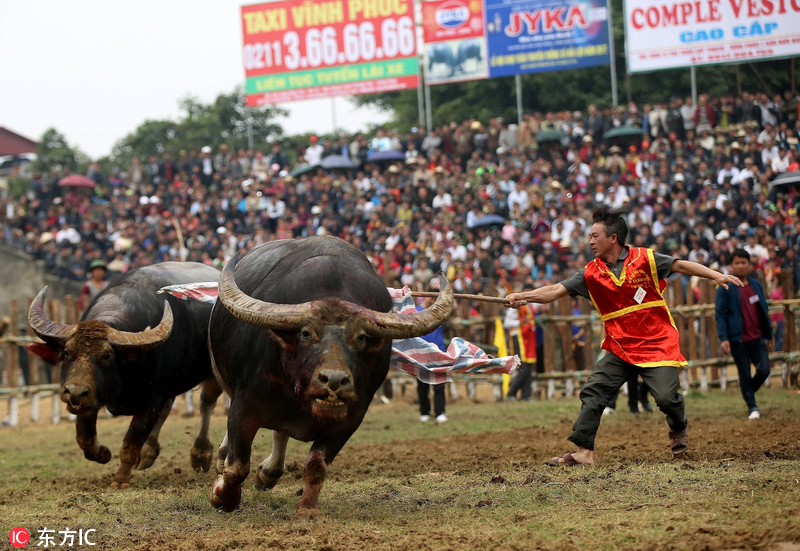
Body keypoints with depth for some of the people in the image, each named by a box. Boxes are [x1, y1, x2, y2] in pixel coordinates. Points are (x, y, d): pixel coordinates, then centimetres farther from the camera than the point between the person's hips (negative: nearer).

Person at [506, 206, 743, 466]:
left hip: (657, 344, -4)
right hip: (619, 348, 4)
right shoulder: (591, 274, 2)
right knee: (592, 393, -6)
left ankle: (679, 429, 19)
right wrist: (521, 296, -15)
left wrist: (716, 275, -18)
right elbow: (556, 290, -2)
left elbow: (680, 265, -6)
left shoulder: (644, 259, -6)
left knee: (666, 396, -15)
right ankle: (583, 451, -2)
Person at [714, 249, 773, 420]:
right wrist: (723, 338, -16)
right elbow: (720, 314, -8)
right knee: (744, 374, 2)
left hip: (757, 337, 4)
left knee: (764, 370, -6)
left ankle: (749, 391, 24)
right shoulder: (725, 288, -5)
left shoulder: (756, 285, 9)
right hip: (738, 339, -4)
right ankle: (752, 407, 14)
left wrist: (768, 334, 20)